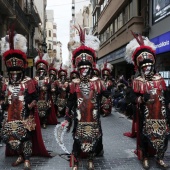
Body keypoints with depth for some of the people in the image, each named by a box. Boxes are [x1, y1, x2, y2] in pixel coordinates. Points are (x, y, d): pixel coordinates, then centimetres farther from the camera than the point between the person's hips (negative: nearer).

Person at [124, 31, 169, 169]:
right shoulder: (138, 81, -7)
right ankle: (145, 158, 24)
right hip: (145, 116, -3)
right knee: (145, 136, 7)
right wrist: (143, 98, -30)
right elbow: (133, 99, -11)